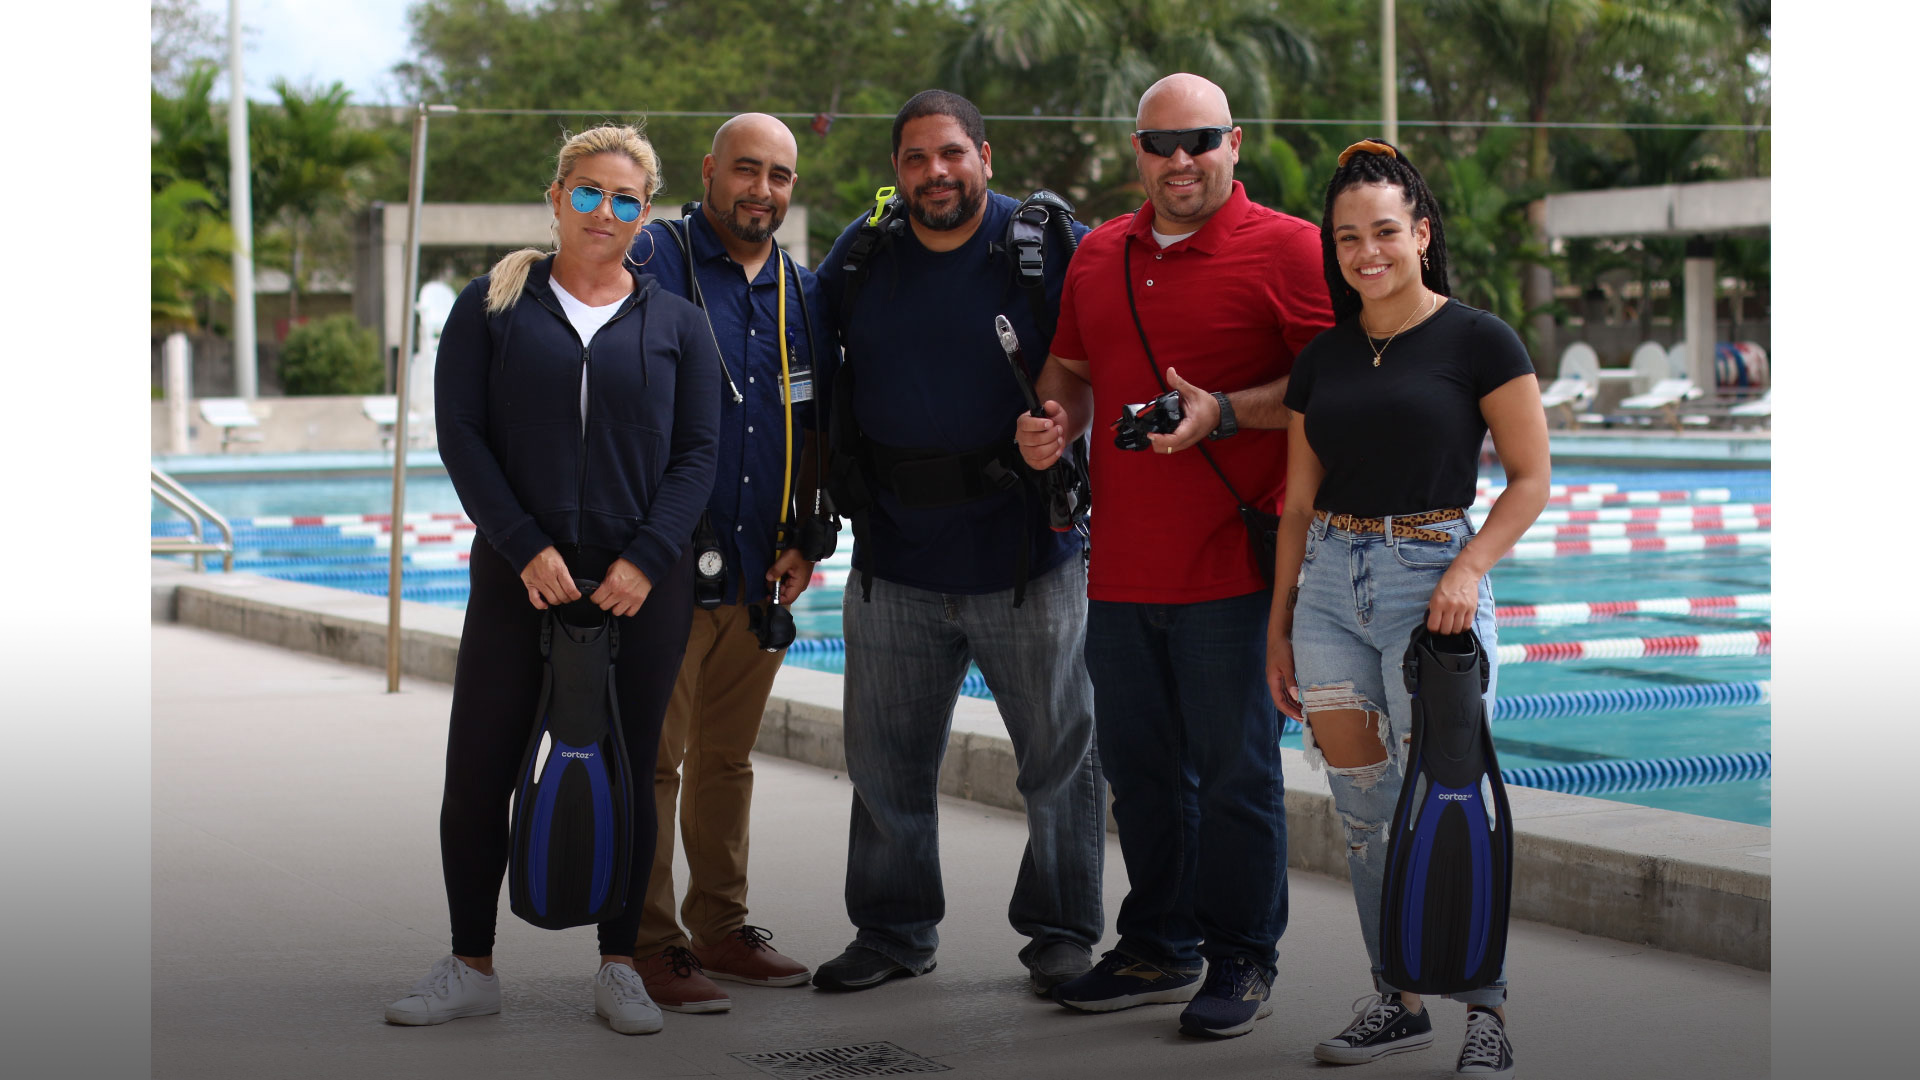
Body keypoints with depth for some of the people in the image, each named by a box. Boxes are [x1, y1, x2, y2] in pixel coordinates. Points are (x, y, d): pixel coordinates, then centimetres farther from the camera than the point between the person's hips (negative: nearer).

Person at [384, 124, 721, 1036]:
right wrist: (525, 547, -11)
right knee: (477, 772, -1)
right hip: (520, 576, 0)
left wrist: (646, 559, -10)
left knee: (626, 775, 5)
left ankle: (619, 968, 16)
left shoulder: (675, 322, 8)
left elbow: (697, 453, 3)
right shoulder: (493, 306, 5)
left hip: (642, 583, 1)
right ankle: (470, 968, 13)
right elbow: (461, 435, -1)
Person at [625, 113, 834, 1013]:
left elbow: (818, 427, 20)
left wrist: (803, 539, 10)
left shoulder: (803, 293, 14)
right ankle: (650, 944, 1)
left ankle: (721, 928, 22)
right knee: (654, 756, -4)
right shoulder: (652, 262, -5)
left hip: (764, 571, 6)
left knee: (727, 757, 14)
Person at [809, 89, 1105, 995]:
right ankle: (893, 930, 24)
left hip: (1025, 553, -3)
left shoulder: (1049, 248, -6)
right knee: (886, 757, 10)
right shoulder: (861, 256, 5)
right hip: (894, 560, 3)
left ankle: (1062, 929, 19)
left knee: (1059, 752, 6)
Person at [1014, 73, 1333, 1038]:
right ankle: (1156, 949, 28)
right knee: (1139, 767, 14)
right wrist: (1053, 418, 3)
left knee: (1235, 770, 1)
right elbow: (1070, 369, 25)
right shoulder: (1099, 255, 13)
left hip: (1232, 565, -6)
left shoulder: (1286, 249, -6)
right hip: (1120, 567, 6)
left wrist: (1223, 413, -19)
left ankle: (1241, 960, 13)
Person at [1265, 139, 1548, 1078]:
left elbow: (1531, 478, -3)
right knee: (1363, 810, 8)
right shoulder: (1322, 359, 11)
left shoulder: (1478, 342, -3)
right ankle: (1395, 1002, 19)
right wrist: (1279, 625, 13)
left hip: (1430, 571, -5)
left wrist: (1470, 568, -16)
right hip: (1331, 581, 5)